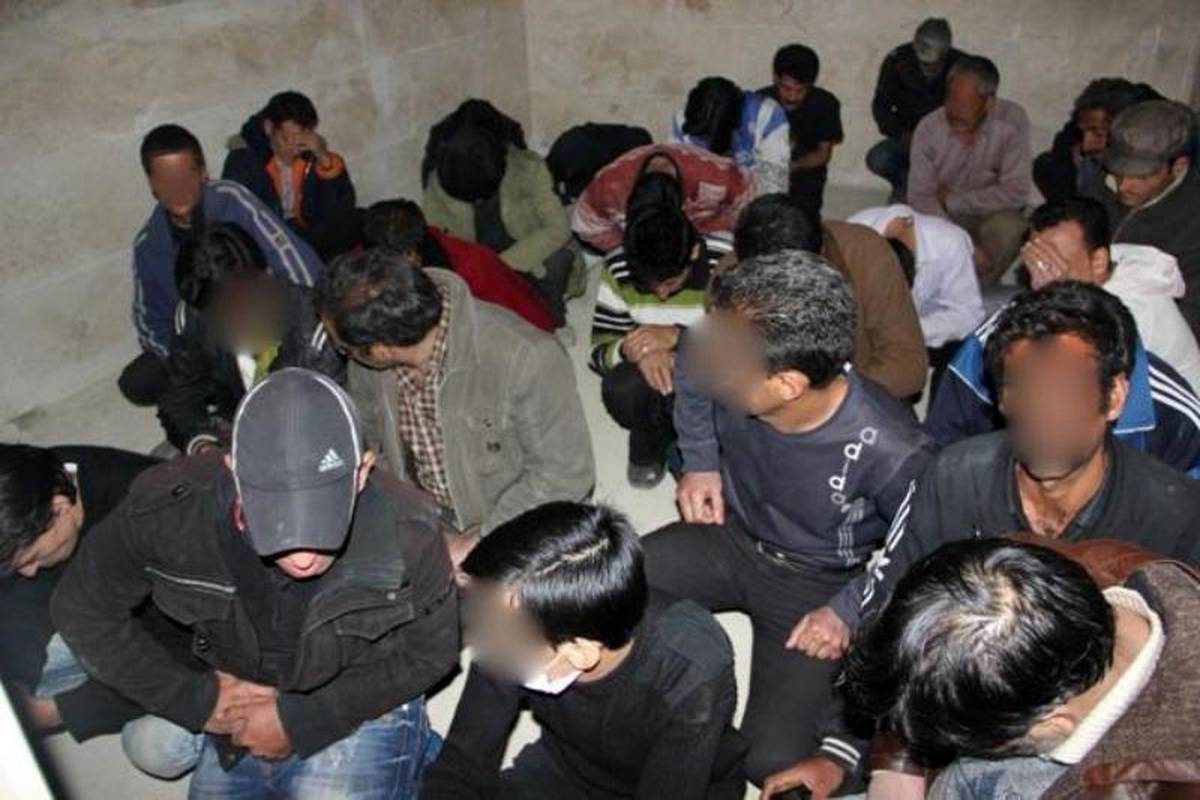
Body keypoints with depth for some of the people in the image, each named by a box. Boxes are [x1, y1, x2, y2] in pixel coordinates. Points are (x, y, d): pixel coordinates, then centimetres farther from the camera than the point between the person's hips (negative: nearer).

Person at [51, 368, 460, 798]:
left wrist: (302, 720, -16)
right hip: (239, 717, 3)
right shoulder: (169, 510, -26)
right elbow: (82, 609, -6)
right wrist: (195, 698, -10)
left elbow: (430, 653, -12)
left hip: (365, 712, -3)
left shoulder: (407, 532, -30)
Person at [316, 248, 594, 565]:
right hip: (418, 512, 5)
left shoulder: (525, 359, -32)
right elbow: (365, 430, 7)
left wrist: (480, 541, -22)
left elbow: (565, 471, -23)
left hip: (508, 523, -4)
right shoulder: (368, 363, -14)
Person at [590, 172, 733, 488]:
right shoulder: (618, 269, -15)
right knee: (620, 389, -33)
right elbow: (600, 349, -12)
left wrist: (679, 336, -36)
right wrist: (634, 350, -36)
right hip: (655, 380, 2)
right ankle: (650, 447, 1)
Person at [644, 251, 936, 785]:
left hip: (817, 584, -3)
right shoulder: (726, 370, -21)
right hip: (730, 537, 4)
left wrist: (849, 611, -16)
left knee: (773, 761, -17)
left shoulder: (891, 452, -32)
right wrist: (700, 462, -3)